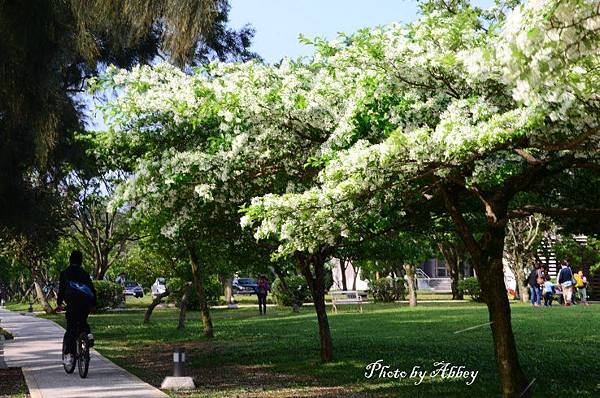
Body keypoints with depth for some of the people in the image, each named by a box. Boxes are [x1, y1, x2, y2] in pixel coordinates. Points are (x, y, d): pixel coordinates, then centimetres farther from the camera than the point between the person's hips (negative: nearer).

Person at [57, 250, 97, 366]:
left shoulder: (65, 273, 13)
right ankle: (88, 334, 0)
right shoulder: (85, 274, 21)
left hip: (73, 302, -3)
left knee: (71, 328, 1)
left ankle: (68, 354, -8)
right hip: (87, 302, 3)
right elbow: (92, 289, 20)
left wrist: (59, 303, 17)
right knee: (83, 321, 29)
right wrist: (93, 304, 28)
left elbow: (61, 288, 8)